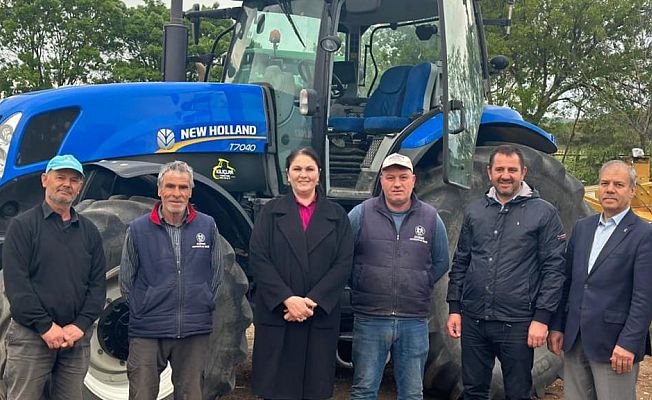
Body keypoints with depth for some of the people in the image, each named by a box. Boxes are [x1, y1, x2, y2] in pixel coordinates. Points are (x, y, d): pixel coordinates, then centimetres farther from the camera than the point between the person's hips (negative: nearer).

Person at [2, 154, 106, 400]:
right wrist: (46, 327, -15)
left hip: (78, 337, 4)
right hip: (31, 335, -4)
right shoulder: (23, 225, 0)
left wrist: (80, 326, -7)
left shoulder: (89, 230, 12)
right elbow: (15, 282, -9)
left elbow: (97, 284, 7)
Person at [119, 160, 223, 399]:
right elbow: (126, 280, 6)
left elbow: (217, 273, 11)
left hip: (196, 333, 2)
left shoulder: (207, 226, 2)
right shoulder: (138, 229, -2)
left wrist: (205, 306, 6)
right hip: (147, 333, -1)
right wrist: (141, 311, 3)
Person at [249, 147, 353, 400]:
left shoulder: (336, 215, 9)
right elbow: (258, 259, -3)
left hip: (321, 316, 1)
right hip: (276, 314, -1)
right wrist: (287, 299, -15)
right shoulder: (271, 212, 6)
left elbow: (344, 263, 0)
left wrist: (313, 301, -12)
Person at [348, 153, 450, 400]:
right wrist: (360, 287, 4)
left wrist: (420, 287, 8)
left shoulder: (431, 218, 4)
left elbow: (440, 263, 14)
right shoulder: (361, 214, -2)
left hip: (414, 322, 2)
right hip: (370, 319, -1)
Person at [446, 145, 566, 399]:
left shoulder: (544, 213, -3)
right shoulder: (474, 211, 8)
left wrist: (542, 318, -11)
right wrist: (454, 308, 7)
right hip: (473, 321, 4)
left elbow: (554, 268, -6)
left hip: (517, 323, -3)